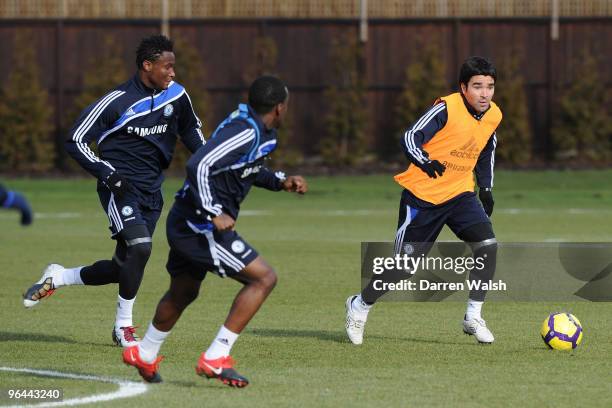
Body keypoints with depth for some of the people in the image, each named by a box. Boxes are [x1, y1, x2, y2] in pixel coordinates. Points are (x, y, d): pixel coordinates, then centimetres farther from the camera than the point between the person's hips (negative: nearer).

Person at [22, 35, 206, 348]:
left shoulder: (176, 95, 3)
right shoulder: (116, 102, -13)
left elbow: (191, 130, 24)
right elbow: (76, 141, -9)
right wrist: (107, 173, -20)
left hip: (151, 192, 6)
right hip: (120, 186, -6)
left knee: (125, 267, 5)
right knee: (139, 246, -26)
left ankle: (57, 277, 30)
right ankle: (123, 327, -10)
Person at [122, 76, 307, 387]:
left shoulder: (253, 128, 11)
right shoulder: (245, 133, -20)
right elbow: (199, 165, -29)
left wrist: (281, 181, 16)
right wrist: (213, 214, -27)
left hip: (184, 222, 11)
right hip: (199, 226, -11)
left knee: (183, 292, 28)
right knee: (263, 278, -11)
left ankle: (144, 355, 47)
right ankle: (215, 358, -12)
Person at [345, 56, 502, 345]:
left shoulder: (493, 116, 1)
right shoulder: (447, 109, -20)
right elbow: (410, 138, -24)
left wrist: (486, 188, 17)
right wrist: (425, 161, -42)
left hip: (460, 193, 5)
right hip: (422, 194, -5)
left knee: (488, 245, -17)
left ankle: (473, 317, -5)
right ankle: (360, 306, 25)